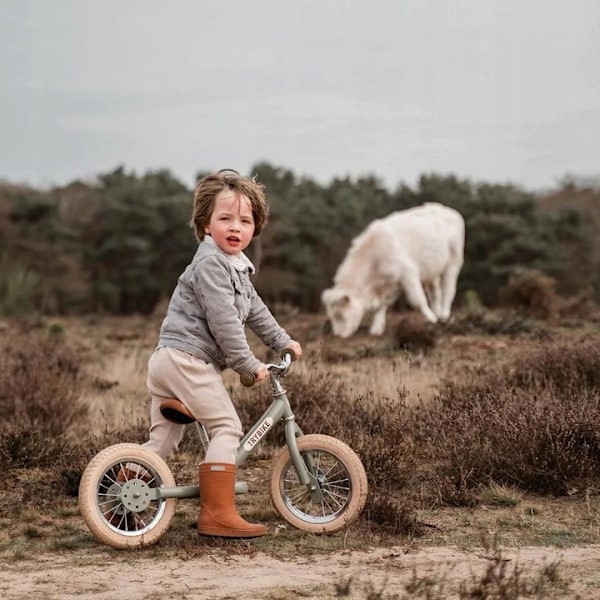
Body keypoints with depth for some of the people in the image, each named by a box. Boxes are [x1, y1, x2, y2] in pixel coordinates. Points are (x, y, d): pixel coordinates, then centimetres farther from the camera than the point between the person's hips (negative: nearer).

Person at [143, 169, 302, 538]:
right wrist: (248, 364, -14)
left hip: (168, 361, 10)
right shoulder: (210, 263, -14)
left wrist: (283, 341, 33)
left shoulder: (236, 266, 18)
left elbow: (254, 309, 30)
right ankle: (218, 514, -10)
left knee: (164, 438, 13)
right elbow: (222, 320, -19)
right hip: (187, 359, -10)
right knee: (226, 428, -9)